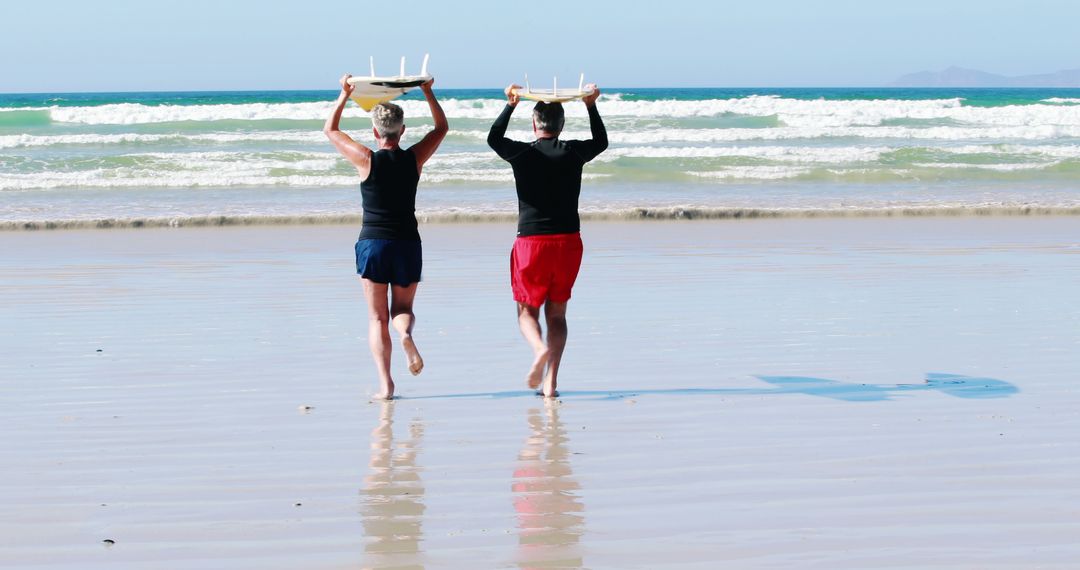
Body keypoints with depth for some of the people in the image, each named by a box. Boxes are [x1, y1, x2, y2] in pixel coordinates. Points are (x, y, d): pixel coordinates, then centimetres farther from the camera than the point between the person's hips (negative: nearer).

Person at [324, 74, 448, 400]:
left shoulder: (366, 160, -6)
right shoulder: (414, 159, -1)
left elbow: (330, 130, 9)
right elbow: (442, 127, 18)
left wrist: (345, 95, 16)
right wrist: (427, 92, 24)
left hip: (372, 244, -2)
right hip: (407, 244, 2)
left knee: (377, 317, 4)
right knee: (403, 309, 16)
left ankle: (386, 385, -5)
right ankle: (405, 332, -20)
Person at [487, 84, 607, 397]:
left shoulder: (522, 153, -4)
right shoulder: (574, 152, 1)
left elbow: (493, 138, 19)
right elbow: (601, 141, 25)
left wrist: (510, 105, 25)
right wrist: (591, 106, 28)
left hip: (531, 242, -2)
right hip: (569, 241, 2)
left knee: (527, 310, 11)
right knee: (557, 314, 11)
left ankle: (539, 349, -22)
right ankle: (550, 382, 1)